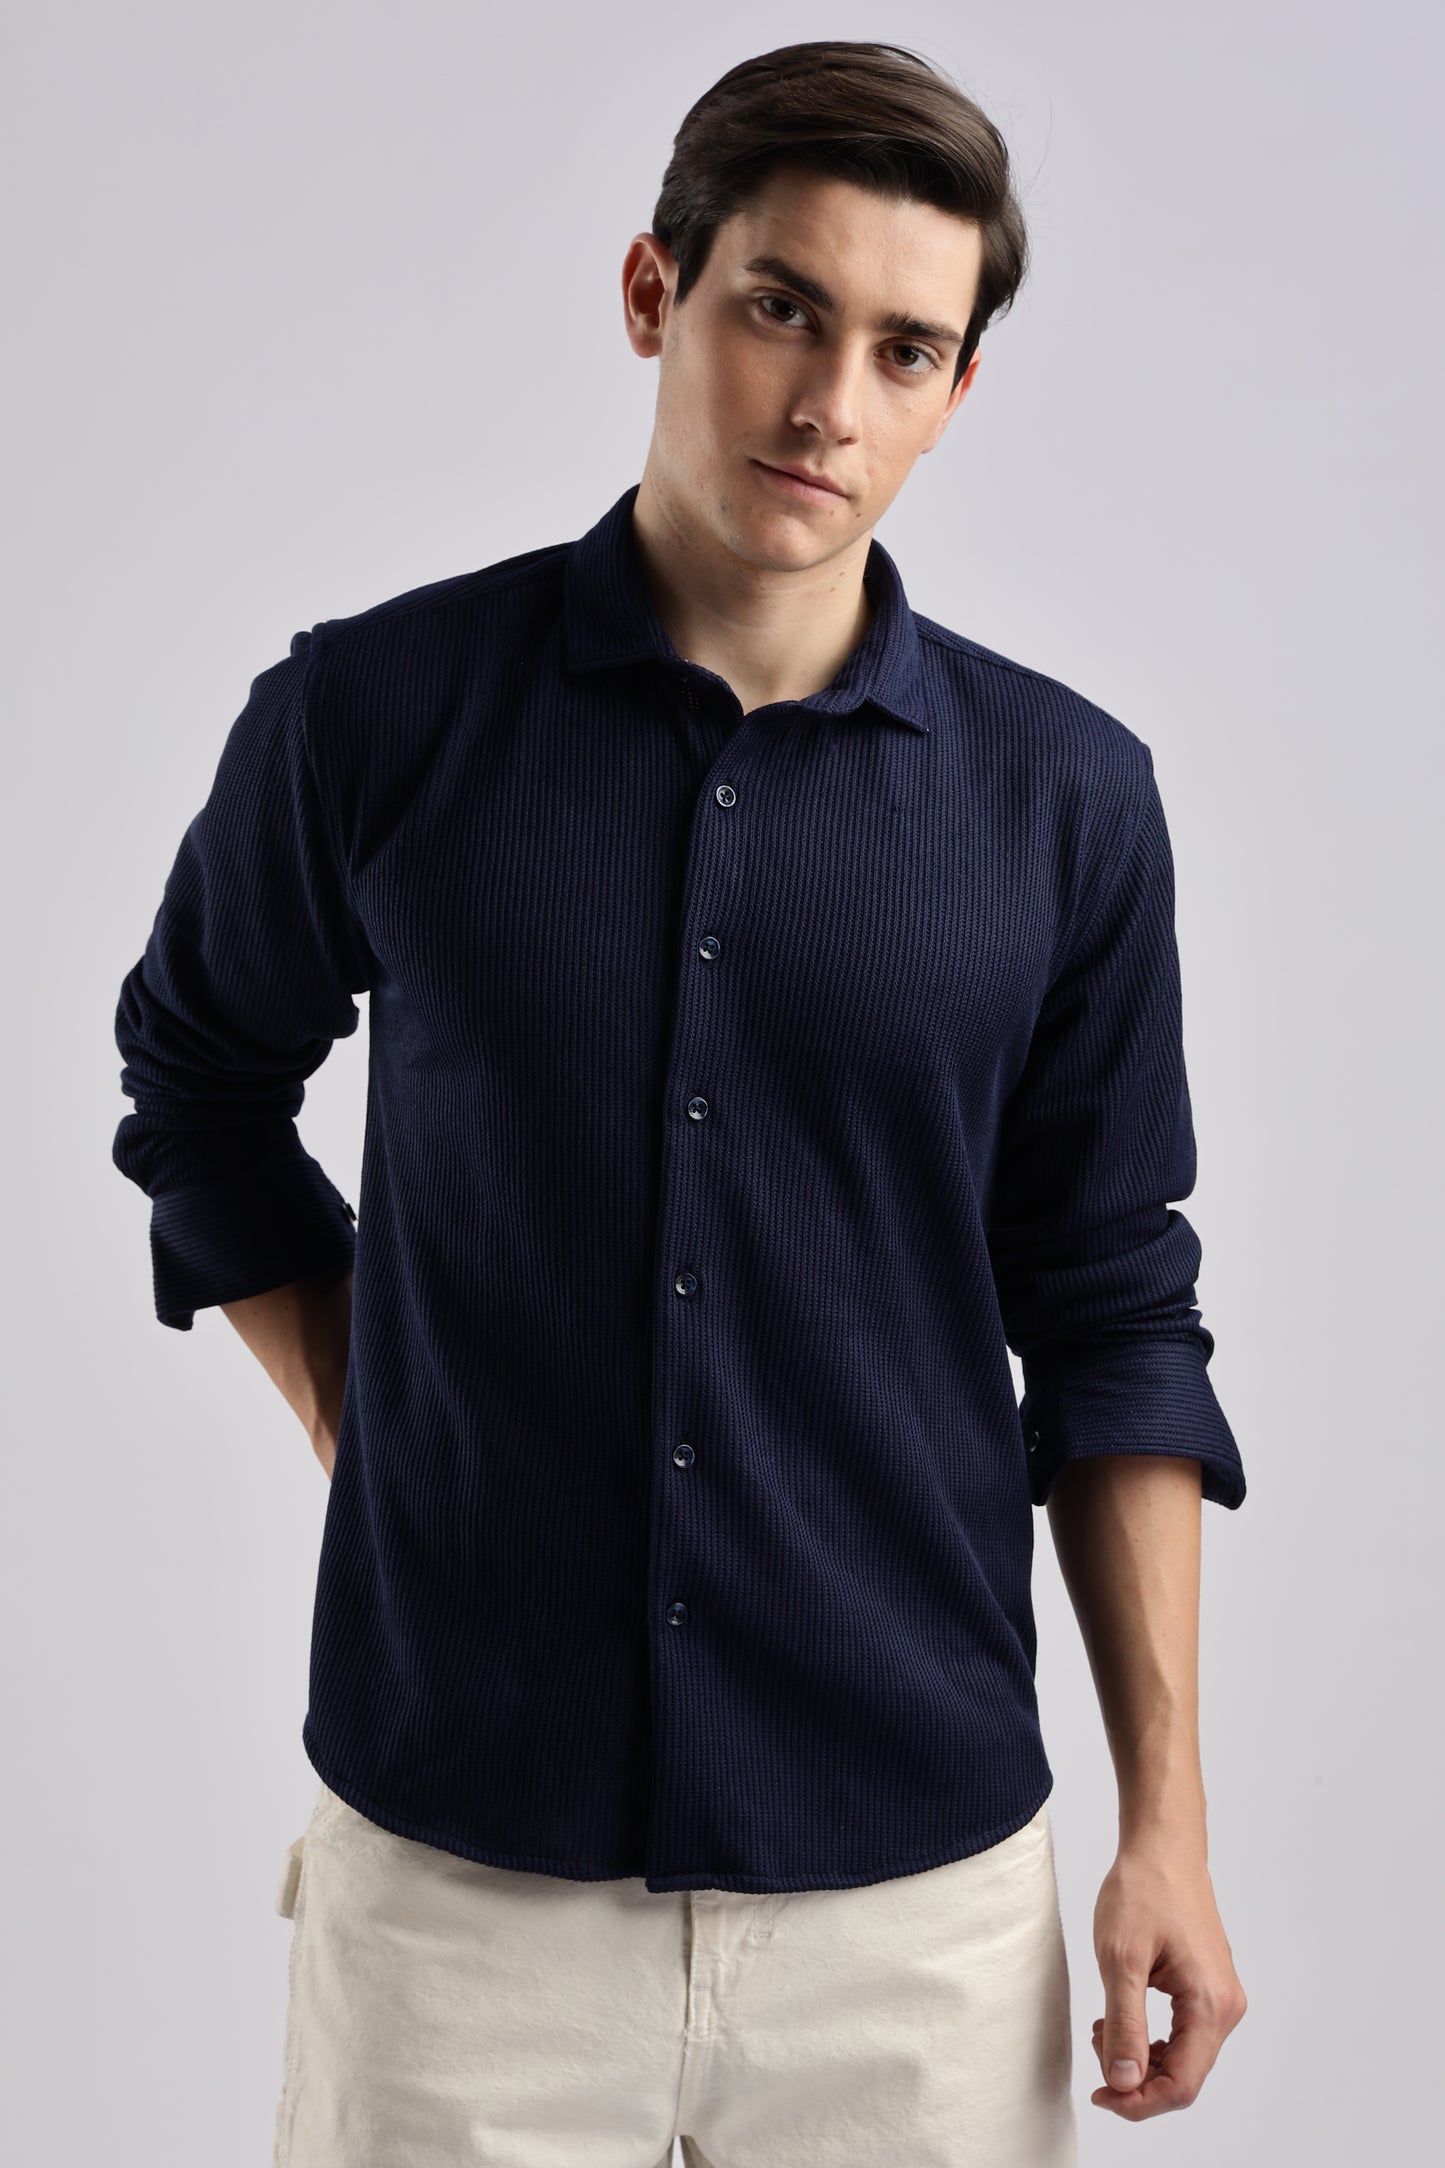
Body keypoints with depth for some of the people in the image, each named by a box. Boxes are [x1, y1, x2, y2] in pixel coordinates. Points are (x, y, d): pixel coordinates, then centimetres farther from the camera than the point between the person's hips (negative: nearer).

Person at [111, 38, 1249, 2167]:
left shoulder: (1068, 796, -2)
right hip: (453, 1861, 0)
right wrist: (361, 1430, 4)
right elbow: (198, 1080, 13)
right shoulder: (374, 710, -4)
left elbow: (1111, 1320, 2)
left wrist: (1167, 1819, 1)